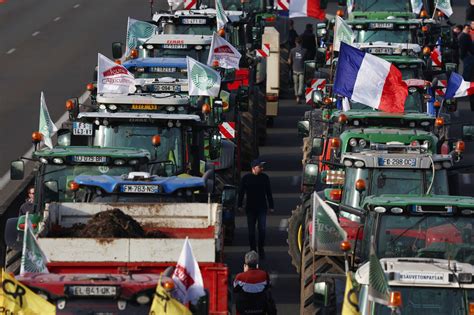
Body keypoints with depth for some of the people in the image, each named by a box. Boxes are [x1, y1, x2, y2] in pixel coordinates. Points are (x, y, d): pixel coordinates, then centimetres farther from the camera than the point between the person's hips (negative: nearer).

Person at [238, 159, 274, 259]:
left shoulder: (265, 178, 4)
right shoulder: (246, 178, 0)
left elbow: (269, 193, 10)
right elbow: (241, 192, 4)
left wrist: (271, 206, 8)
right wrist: (240, 205, 0)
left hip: (262, 208, 0)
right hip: (250, 208, 0)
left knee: (262, 229, -5)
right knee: (251, 230, 4)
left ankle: (261, 249, 6)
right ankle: (253, 249, 12)